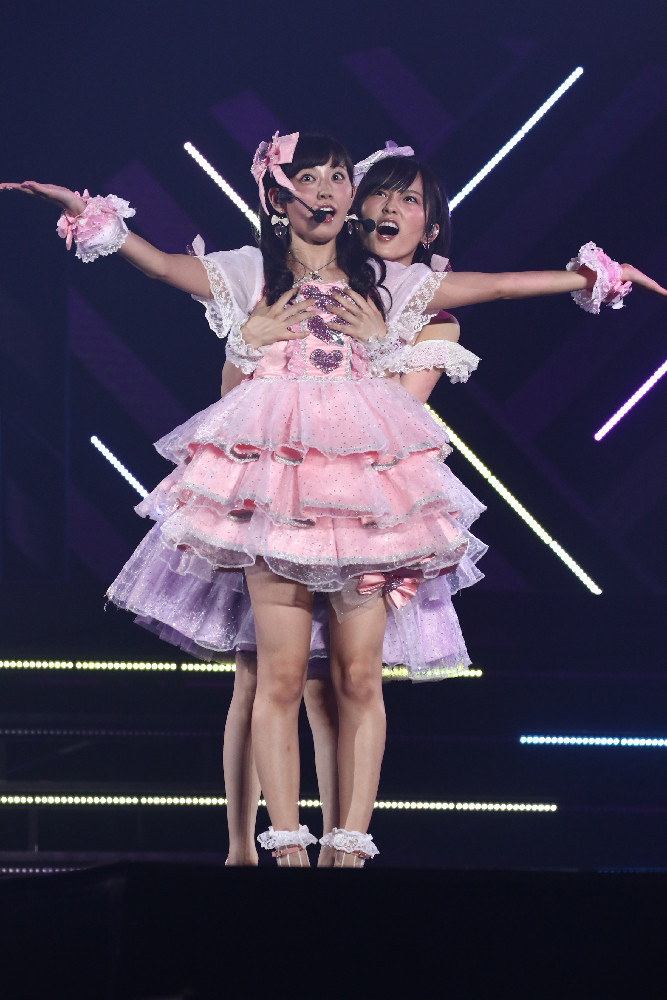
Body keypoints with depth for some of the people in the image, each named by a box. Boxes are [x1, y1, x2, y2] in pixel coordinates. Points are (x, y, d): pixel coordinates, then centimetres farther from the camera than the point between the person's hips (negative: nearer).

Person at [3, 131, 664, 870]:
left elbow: (491, 286, 17)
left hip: (363, 478, 2)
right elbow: (160, 263, 3)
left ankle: (351, 845, -2)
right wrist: (86, 215, -11)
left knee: (359, 675, -4)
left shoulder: (385, 283, 18)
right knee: (281, 673, -8)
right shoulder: (249, 275, 13)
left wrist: (595, 276, 14)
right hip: (275, 476, -2)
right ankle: (286, 844, -8)